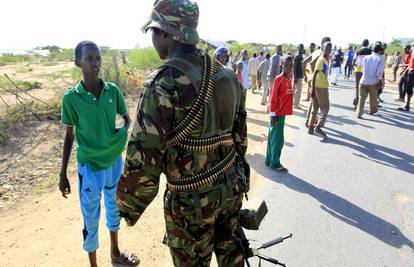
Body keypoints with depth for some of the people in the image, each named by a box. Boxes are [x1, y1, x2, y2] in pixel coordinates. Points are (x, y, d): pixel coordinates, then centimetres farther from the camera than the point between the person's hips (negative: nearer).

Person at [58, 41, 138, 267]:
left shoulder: (113, 91, -6)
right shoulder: (71, 98, -13)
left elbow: (126, 117, 8)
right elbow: (69, 136, -3)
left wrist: (125, 132, -15)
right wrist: (63, 174, 0)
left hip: (115, 160, 4)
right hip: (90, 166, -3)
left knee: (115, 207, 21)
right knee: (91, 218, 9)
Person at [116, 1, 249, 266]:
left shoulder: (164, 84, -23)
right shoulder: (226, 75, 0)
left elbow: (144, 160, -22)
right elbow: (240, 134, 8)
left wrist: (129, 209, -6)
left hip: (193, 202, -6)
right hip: (231, 187, 7)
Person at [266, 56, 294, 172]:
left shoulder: (289, 79, 11)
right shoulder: (279, 79, -14)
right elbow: (273, 98, -15)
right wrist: (273, 115, -16)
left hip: (283, 113, 8)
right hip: (277, 114, -8)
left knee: (273, 138, 14)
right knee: (277, 139, -1)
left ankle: (269, 161, 24)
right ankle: (275, 164, 10)